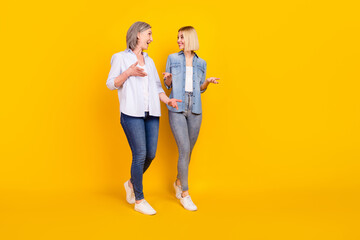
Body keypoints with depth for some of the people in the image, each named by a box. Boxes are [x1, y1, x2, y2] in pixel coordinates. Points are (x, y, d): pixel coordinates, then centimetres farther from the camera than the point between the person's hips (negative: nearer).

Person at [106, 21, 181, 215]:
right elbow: (111, 84, 0)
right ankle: (139, 201, 5)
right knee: (140, 155, -8)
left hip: (151, 114, 6)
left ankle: (131, 184, 29)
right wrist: (129, 72, -15)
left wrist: (167, 100, 2)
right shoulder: (121, 58, 6)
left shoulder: (149, 61, 21)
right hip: (132, 113, -6)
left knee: (151, 154, 2)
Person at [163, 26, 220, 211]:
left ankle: (178, 182, 33)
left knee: (188, 150, 10)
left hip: (195, 110, 3)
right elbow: (168, 85, 9)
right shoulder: (173, 58, 5)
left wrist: (208, 82, -4)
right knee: (184, 150, -11)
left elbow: (201, 88, 16)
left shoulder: (201, 63, 10)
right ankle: (185, 194, 0)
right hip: (177, 108, -3)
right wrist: (168, 77, -13)